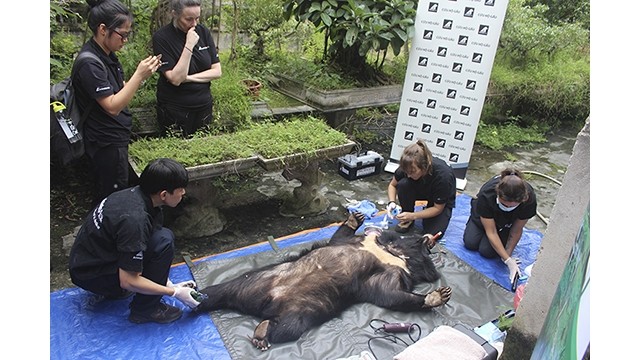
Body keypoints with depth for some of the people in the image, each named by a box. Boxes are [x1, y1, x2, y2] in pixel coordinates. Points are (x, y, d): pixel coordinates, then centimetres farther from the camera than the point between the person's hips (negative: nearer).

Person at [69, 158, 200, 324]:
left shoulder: (138, 192, -7)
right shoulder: (134, 219, -33)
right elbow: (128, 281, -27)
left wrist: (169, 284, 1)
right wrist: (175, 292, -18)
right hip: (90, 275, -9)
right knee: (164, 241, -23)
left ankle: (113, 289, 13)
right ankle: (145, 309, -8)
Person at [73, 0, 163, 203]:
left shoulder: (107, 54, 4)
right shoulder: (90, 64, -23)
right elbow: (112, 107, -26)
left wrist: (142, 74, -4)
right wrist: (139, 75, -29)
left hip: (117, 137, 9)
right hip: (106, 143, -9)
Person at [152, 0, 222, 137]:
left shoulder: (203, 32, 0)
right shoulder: (161, 37, -12)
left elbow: (217, 71, -1)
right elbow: (175, 79, -20)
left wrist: (189, 78, -14)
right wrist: (189, 45, -24)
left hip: (204, 106, 4)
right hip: (174, 110, -4)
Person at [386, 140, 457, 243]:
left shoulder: (443, 175, -38)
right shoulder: (408, 166, -29)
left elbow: (438, 208, -24)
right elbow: (392, 185, -8)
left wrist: (413, 216, -33)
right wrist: (392, 202, -27)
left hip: (441, 203, -3)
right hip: (421, 191, 3)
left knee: (431, 234, -23)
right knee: (403, 184, -30)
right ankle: (407, 220, -8)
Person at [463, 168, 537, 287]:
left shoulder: (529, 199, -36)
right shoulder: (486, 195, -40)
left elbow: (517, 230, -20)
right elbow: (491, 232, -33)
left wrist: (508, 254, -17)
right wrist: (508, 260, -35)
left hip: (506, 224, 0)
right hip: (483, 216, 0)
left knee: (486, 251, -16)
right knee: (470, 243, -17)